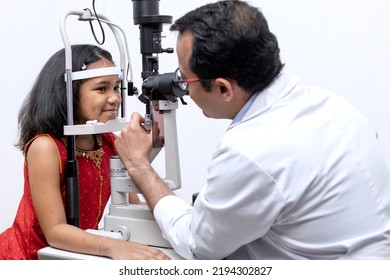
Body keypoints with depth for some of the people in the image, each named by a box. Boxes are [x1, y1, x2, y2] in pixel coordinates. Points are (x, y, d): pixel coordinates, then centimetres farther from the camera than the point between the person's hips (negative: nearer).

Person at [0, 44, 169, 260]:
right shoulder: (45, 147, -22)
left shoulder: (110, 142, -2)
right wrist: (113, 247, -39)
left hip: (72, 258, 5)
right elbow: (55, 230, -25)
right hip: (26, 257, -4)